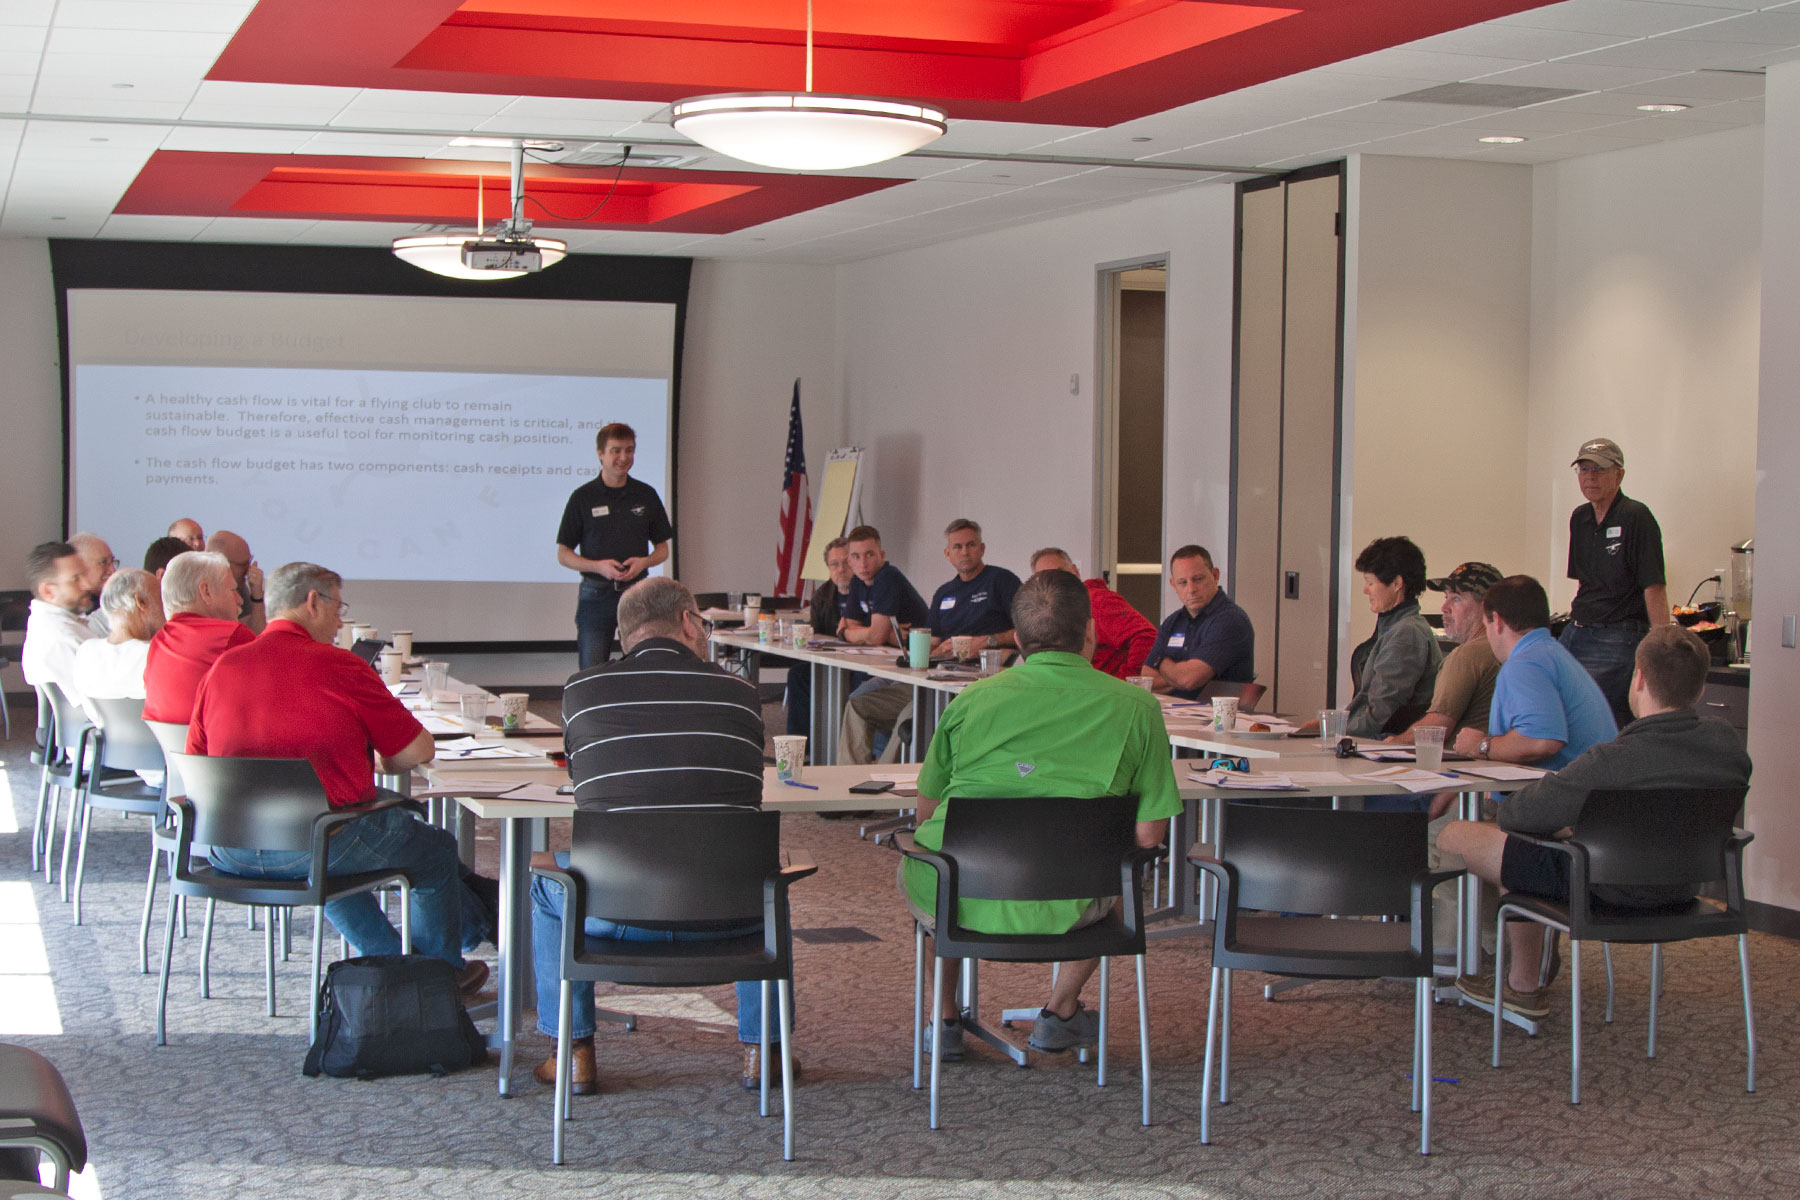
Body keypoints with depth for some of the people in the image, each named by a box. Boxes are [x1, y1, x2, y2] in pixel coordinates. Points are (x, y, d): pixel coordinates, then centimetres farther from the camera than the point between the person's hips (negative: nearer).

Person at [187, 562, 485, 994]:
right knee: (437, 849, 21)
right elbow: (418, 751, -5)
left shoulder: (222, 667, 4)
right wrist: (381, 761, 17)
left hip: (231, 855, 6)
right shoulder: (341, 667, -10)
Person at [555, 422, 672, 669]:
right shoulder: (583, 497, 1)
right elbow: (563, 554, 3)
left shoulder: (646, 495, 8)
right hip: (596, 594, -2)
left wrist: (644, 561, -8)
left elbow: (662, 548, 14)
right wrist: (599, 566, -14)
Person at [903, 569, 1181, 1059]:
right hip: (1058, 910, 0)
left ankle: (944, 1019, 40)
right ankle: (1060, 1013, 37)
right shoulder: (1136, 708, -1)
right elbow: (1148, 835, 1)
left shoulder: (972, 700, 3)